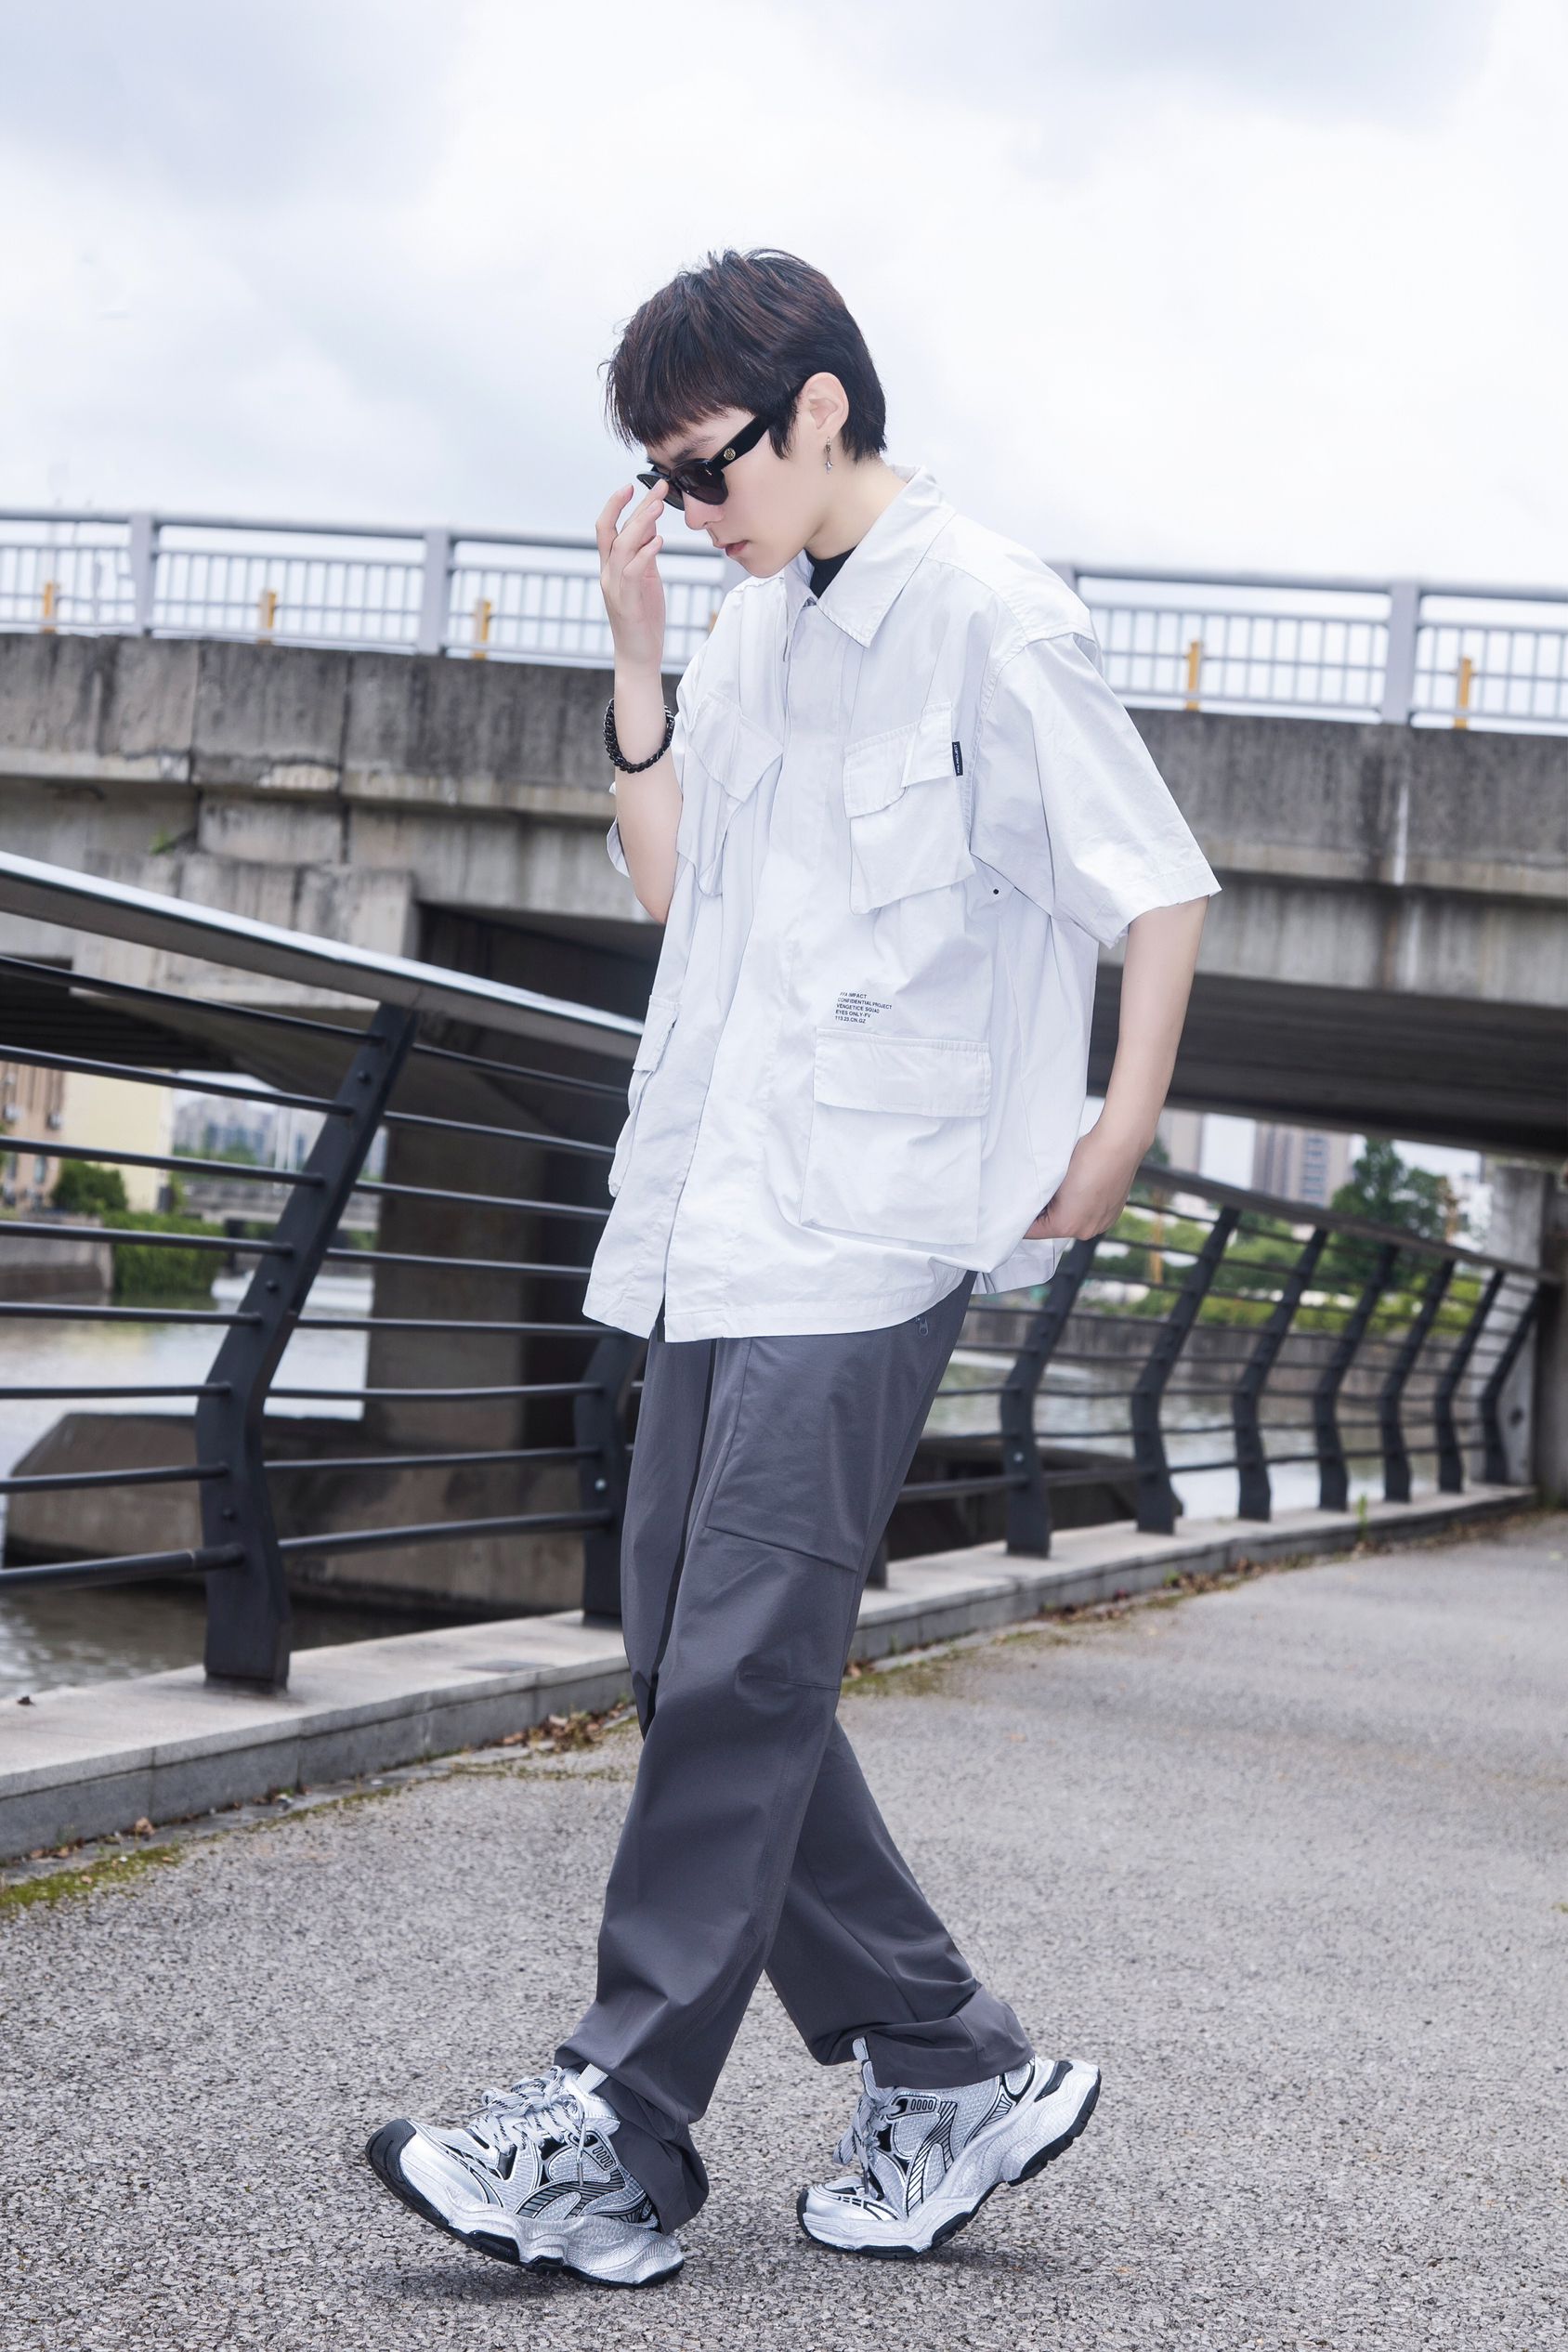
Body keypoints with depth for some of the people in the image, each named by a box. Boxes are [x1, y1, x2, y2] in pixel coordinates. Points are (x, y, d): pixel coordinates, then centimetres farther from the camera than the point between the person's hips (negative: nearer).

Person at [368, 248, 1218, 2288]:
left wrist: (1120, 1135, -10)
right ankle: (949, 2065, 18)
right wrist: (637, 658, 6)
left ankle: (617, 2138, -4)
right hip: (718, 1214, 9)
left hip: (870, 1231, -8)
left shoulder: (989, 620, -7)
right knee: (688, 1656, 8)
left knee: (742, 1675, -9)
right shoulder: (756, 631, 16)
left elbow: (1162, 887, -5)